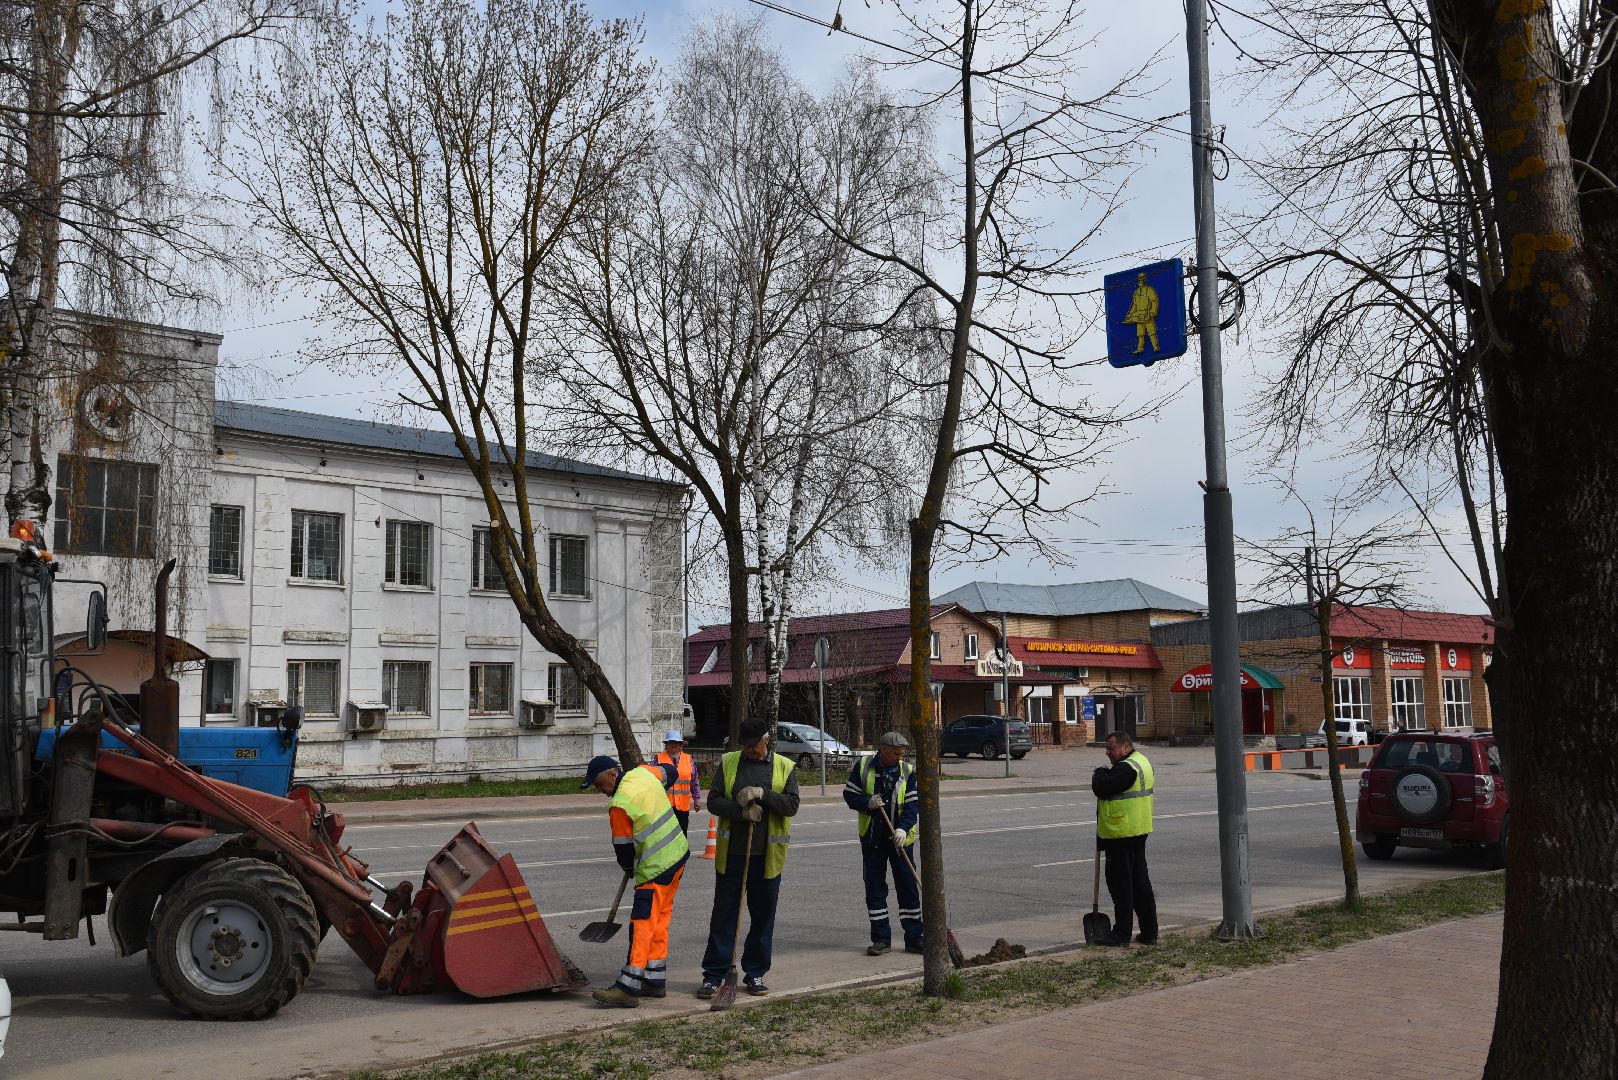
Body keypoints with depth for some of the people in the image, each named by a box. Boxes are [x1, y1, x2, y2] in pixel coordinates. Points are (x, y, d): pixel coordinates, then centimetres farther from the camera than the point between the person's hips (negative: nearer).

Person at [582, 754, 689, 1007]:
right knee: (660, 921, 15)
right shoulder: (643, 773, 3)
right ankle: (655, 981, 21)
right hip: (679, 854, 9)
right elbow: (665, 773, 26)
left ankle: (627, 989, -9)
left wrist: (629, 868, 13)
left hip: (656, 868, -9)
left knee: (642, 925, -9)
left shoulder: (620, 805, -20)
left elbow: (623, 846, -9)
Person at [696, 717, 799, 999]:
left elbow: (791, 805, -5)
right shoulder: (728, 763, 5)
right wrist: (741, 811, -17)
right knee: (723, 913, 3)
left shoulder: (784, 767, 4)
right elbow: (713, 801, -1)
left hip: (767, 855, 0)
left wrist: (763, 794, -19)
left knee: (763, 916, 7)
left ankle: (755, 974, 19)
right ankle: (713, 975, 9)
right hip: (731, 852, 0)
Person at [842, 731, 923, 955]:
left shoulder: (908, 772, -2)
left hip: (900, 838, 0)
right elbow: (849, 795, 1)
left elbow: (913, 803, -7)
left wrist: (903, 828, -22)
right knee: (874, 888, 5)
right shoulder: (863, 767, -2)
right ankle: (881, 939, 14)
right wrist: (867, 803, -19)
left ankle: (914, 938, 9)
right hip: (871, 838, 0)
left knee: (908, 886, 1)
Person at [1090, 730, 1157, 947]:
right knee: (1140, 882, 14)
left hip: (1121, 835, -10)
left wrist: (1099, 774, -5)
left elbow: (1102, 789, -22)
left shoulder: (1126, 768, -20)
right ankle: (1149, 932, 18)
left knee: (1120, 883, -2)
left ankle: (1122, 933, 3)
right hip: (1139, 832, 10)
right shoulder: (1142, 762, 13)